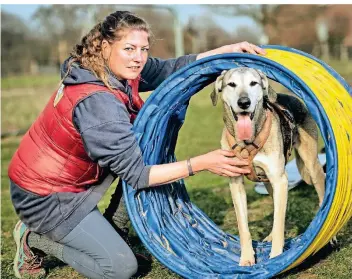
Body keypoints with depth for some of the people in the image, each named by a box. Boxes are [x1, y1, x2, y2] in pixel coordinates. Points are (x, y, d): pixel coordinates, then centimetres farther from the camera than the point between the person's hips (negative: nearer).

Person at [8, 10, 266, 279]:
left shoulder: (116, 72, -7)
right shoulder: (96, 101, -32)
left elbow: (170, 69, -1)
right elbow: (136, 173, -27)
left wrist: (229, 50, -9)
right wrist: (201, 163, -29)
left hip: (71, 177, 9)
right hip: (45, 196, -9)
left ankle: (111, 229, 11)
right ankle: (33, 239, 8)